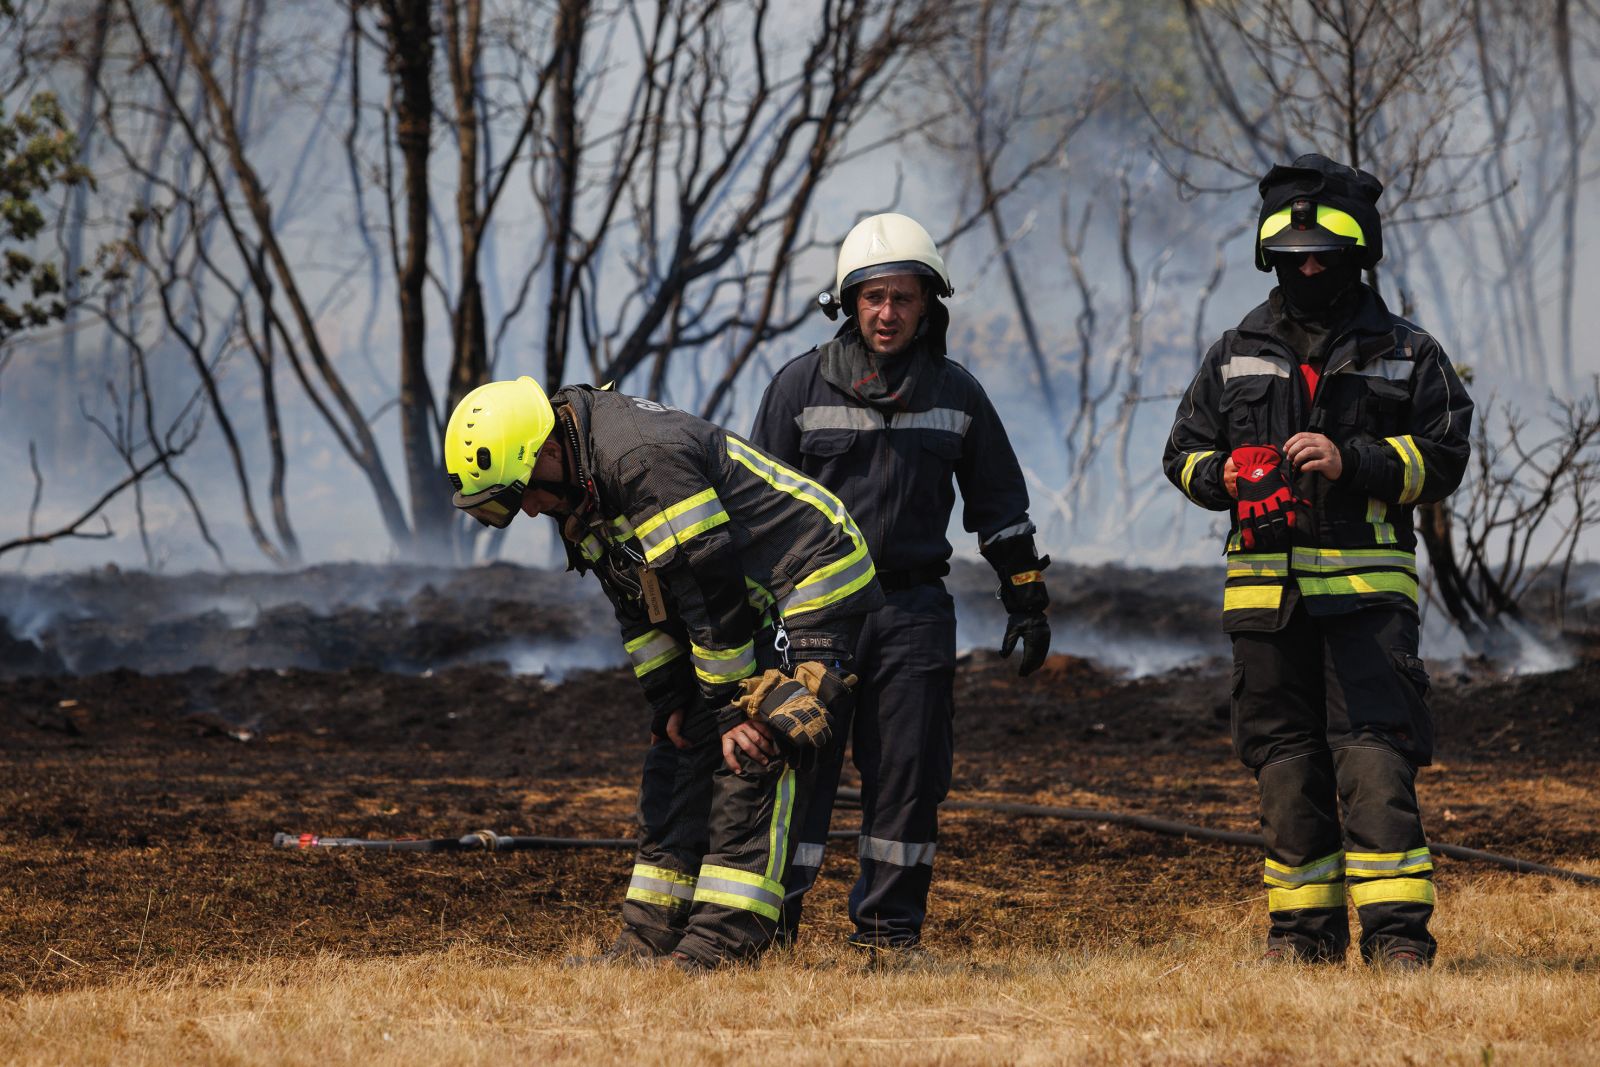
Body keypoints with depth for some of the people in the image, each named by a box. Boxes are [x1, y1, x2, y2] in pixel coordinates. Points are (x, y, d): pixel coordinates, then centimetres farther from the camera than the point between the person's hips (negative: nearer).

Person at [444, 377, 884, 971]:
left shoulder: (643, 460, -28)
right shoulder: (577, 486, 4)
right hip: (750, 605, 10)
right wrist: (669, 701, 4)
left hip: (812, 588, -10)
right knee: (678, 761, 7)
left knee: (752, 762, -17)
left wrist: (735, 709, -20)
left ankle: (722, 942, -19)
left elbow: (712, 591, -26)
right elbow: (639, 605, 12)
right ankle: (651, 938, 9)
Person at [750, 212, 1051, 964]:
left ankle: (890, 930, 10)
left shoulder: (955, 394, 9)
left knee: (908, 775, 2)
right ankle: (766, 923, -4)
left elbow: (1000, 506, 17)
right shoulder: (801, 386, 2)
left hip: (914, 611, 2)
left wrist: (1027, 602, 13)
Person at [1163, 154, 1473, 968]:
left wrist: (1352, 463, -14)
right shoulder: (1237, 356, 15)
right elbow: (1184, 452, 17)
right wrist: (1226, 475, -5)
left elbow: (1441, 460, 0)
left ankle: (1396, 929, -15)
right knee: (1285, 757, 6)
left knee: (1373, 752, -12)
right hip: (1266, 587, 3)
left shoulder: (1407, 355, 8)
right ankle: (1306, 923, 14)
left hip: (1367, 585, -3)